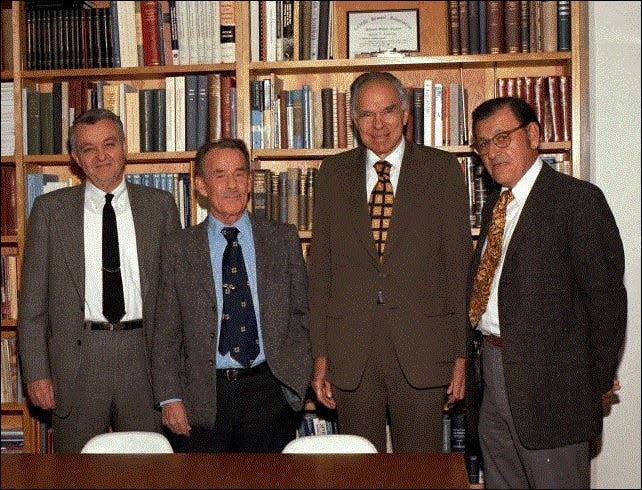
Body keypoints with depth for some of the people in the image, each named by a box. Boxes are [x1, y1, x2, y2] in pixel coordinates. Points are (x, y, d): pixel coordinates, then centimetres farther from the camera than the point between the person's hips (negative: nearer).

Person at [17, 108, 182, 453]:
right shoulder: (50, 209, 3)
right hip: (76, 357, 0)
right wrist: (36, 372, -3)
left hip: (144, 355, 1)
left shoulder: (160, 205, 5)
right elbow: (32, 300, 3)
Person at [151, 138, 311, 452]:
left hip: (268, 392, 1)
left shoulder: (284, 239, 7)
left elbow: (302, 314, 9)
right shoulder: (178, 250, 5)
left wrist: (297, 375, -2)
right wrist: (170, 398, -4)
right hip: (202, 400, 0)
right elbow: (166, 332, 4)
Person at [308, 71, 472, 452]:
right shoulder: (333, 174, 8)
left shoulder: (442, 170, 3)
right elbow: (320, 266, 7)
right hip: (350, 350, 2)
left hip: (421, 349, -1)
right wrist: (320, 353, 3)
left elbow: (459, 262, 1)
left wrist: (461, 352, -2)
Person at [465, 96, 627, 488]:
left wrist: (598, 382, -7)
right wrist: (478, 360, 8)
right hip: (490, 377, 8)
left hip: (550, 385, -7)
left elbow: (606, 297, -11)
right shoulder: (494, 206, 16)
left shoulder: (578, 199, -10)